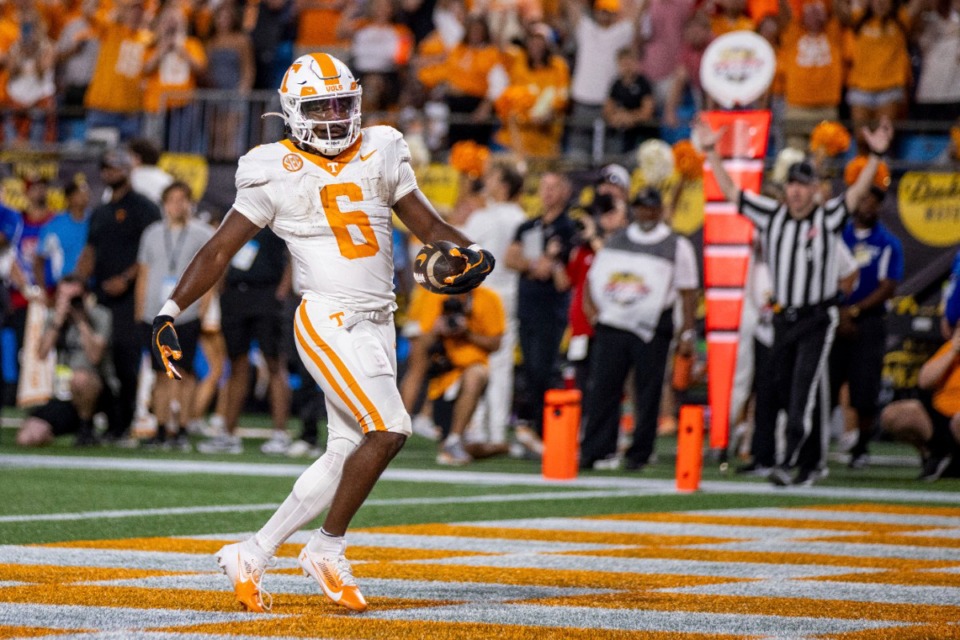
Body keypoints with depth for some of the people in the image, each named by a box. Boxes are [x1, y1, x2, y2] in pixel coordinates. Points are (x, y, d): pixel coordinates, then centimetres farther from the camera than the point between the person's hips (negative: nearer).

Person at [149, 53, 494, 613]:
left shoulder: (381, 154, 9)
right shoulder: (275, 173, -3)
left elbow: (429, 226, 13)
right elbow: (219, 251, 0)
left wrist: (475, 255, -6)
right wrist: (171, 312, -7)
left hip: (379, 324, 6)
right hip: (329, 320, -6)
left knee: (345, 457, 6)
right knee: (389, 430, -19)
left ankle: (253, 554, 18)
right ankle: (328, 550, -3)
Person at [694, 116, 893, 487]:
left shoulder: (827, 218, -3)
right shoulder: (771, 215, 5)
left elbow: (858, 192, -15)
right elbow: (729, 191, 7)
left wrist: (877, 155, -27)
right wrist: (711, 152, 3)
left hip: (817, 320, -4)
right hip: (782, 316, 5)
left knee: (803, 395, -13)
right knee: (786, 395, 8)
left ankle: (790, 462, -19)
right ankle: (810, 465, 19)